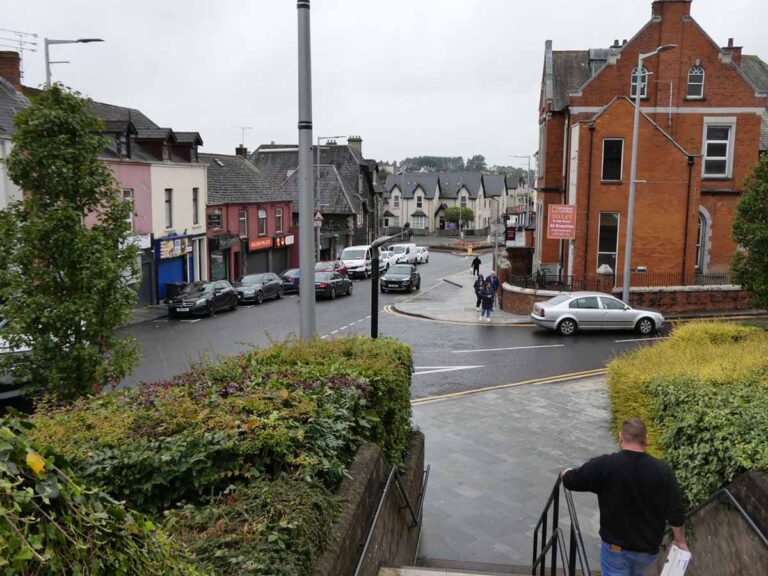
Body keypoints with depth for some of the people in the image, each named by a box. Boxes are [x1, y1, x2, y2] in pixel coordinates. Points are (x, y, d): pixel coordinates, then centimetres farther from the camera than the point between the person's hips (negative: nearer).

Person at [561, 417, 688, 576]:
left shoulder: (604, 465, -19)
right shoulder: (662, 470, -13)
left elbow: (571, 481, -6)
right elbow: (676, 512, -6)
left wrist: (566, 473, 18)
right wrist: (680, 540, 11)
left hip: (615, 546, -3)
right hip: (648, 547, 3)